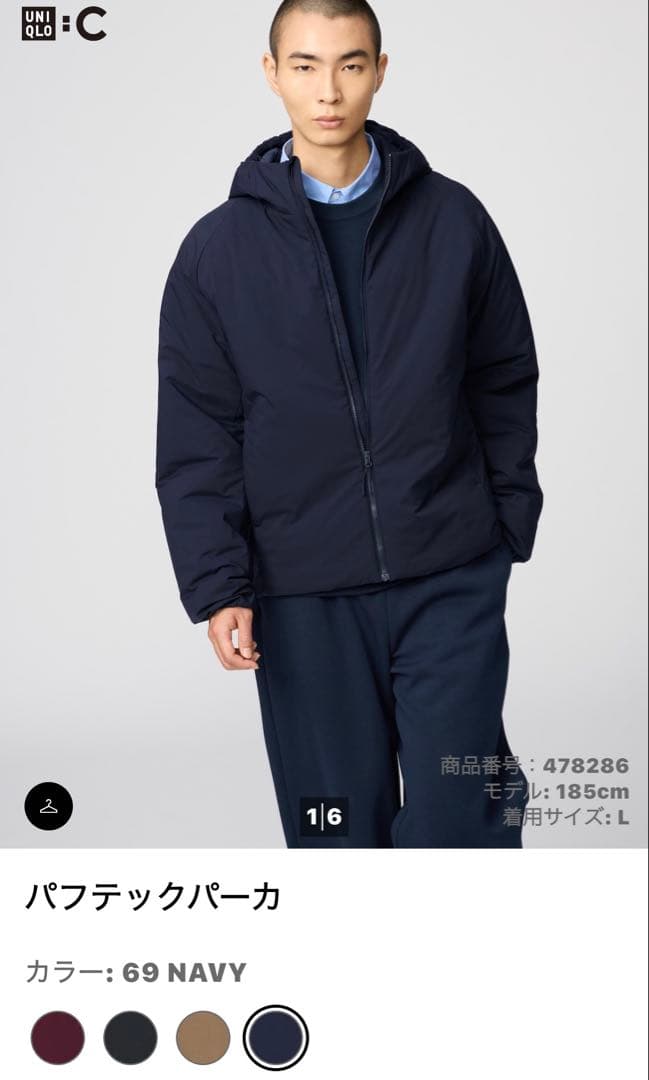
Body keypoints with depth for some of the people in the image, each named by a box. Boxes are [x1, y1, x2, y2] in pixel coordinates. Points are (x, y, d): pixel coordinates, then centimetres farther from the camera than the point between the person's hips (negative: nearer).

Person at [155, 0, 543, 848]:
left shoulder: (453, 220, 3)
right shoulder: (218, 250, 2)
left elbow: (507, 386, 9)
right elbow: (195, 439, 2)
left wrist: (510, 523, 4)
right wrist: (217, 583, -6)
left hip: (452, 583, 0)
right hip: (301, 596, 1)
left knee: (454, 825, -2)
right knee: (337, 830, 9)